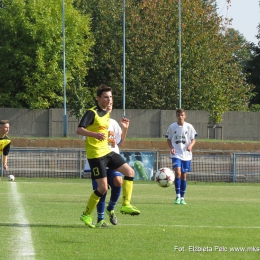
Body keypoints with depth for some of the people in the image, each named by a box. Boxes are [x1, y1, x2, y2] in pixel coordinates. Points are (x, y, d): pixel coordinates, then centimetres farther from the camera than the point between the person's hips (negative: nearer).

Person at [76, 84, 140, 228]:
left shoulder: (106, 113, 13)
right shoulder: (92, 113, -13)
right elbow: (79, 130, -25)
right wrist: (95, 134, -39)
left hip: (107, 151, 9)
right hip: (95, 154, -9)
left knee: (129, 172, 2)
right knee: (103, 188, -9)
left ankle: (126, 205, 7)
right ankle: (86, 215, 8)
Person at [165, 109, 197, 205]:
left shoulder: (189, 127, 3)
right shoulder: (172, 127, 3)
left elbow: (193, 139, 7)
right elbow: (169, 140, 10)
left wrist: (190, 145, -14)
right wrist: (171, 148, -9)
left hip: (186, 154, 1)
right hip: (176, 154, -1)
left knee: (183, 175, 6)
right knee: (177, 172, -20)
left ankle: (182, 198, 14)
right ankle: (178, 196, -15)